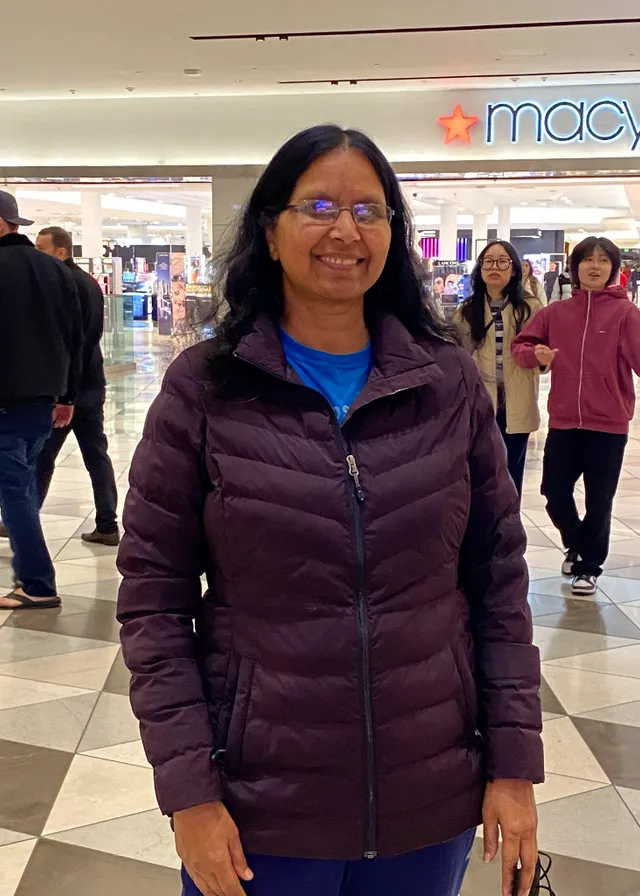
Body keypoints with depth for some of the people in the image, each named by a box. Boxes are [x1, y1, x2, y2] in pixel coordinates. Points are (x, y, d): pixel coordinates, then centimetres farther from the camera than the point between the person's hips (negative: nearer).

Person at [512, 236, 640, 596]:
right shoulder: (557, 312, 4)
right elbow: (521, 344, 7)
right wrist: (535, 353, -13)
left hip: (608, 424, -3)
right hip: (564, 421, 3)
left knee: (599, 502, 8)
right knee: (555, 494, 12)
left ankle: (590, 565, 28)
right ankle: (577, 545, 41)